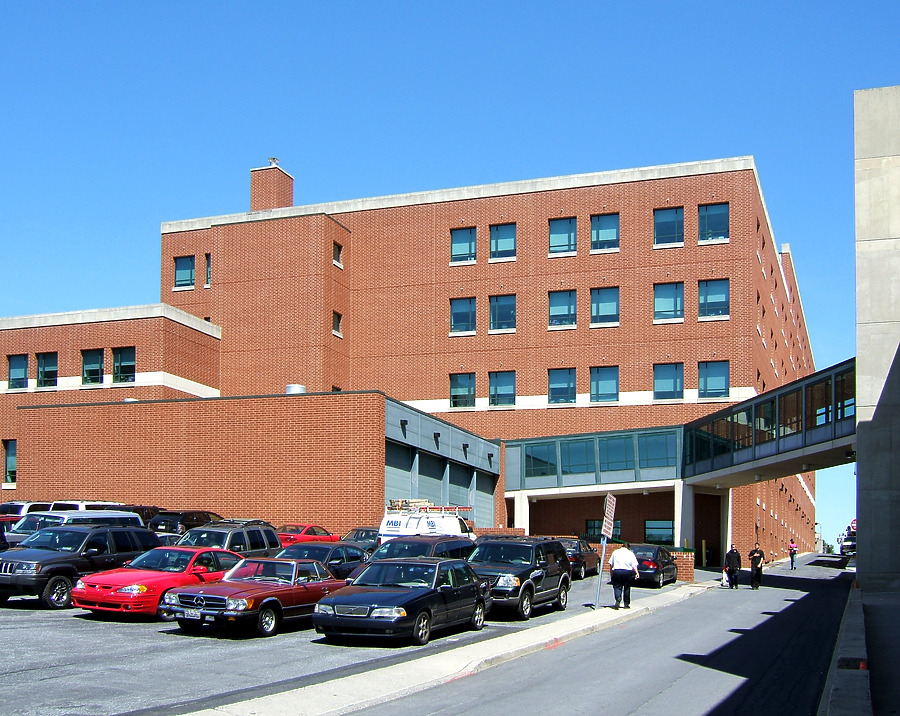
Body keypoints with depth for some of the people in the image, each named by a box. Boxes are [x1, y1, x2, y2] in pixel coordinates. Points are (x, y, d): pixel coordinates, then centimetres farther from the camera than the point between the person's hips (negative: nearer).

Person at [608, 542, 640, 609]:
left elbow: (611, 564, 11)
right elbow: (634, 565, 0)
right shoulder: (630, 553, 12)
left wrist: (611, 573, 17)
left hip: (617, 571, 0)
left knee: (617, 586, 3)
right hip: (627, 572, 0)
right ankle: (626, 604, 17)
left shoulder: (615, 552, 13)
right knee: (627, 588, 12)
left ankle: (618, 598, -25)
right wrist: (637, 573, -6)